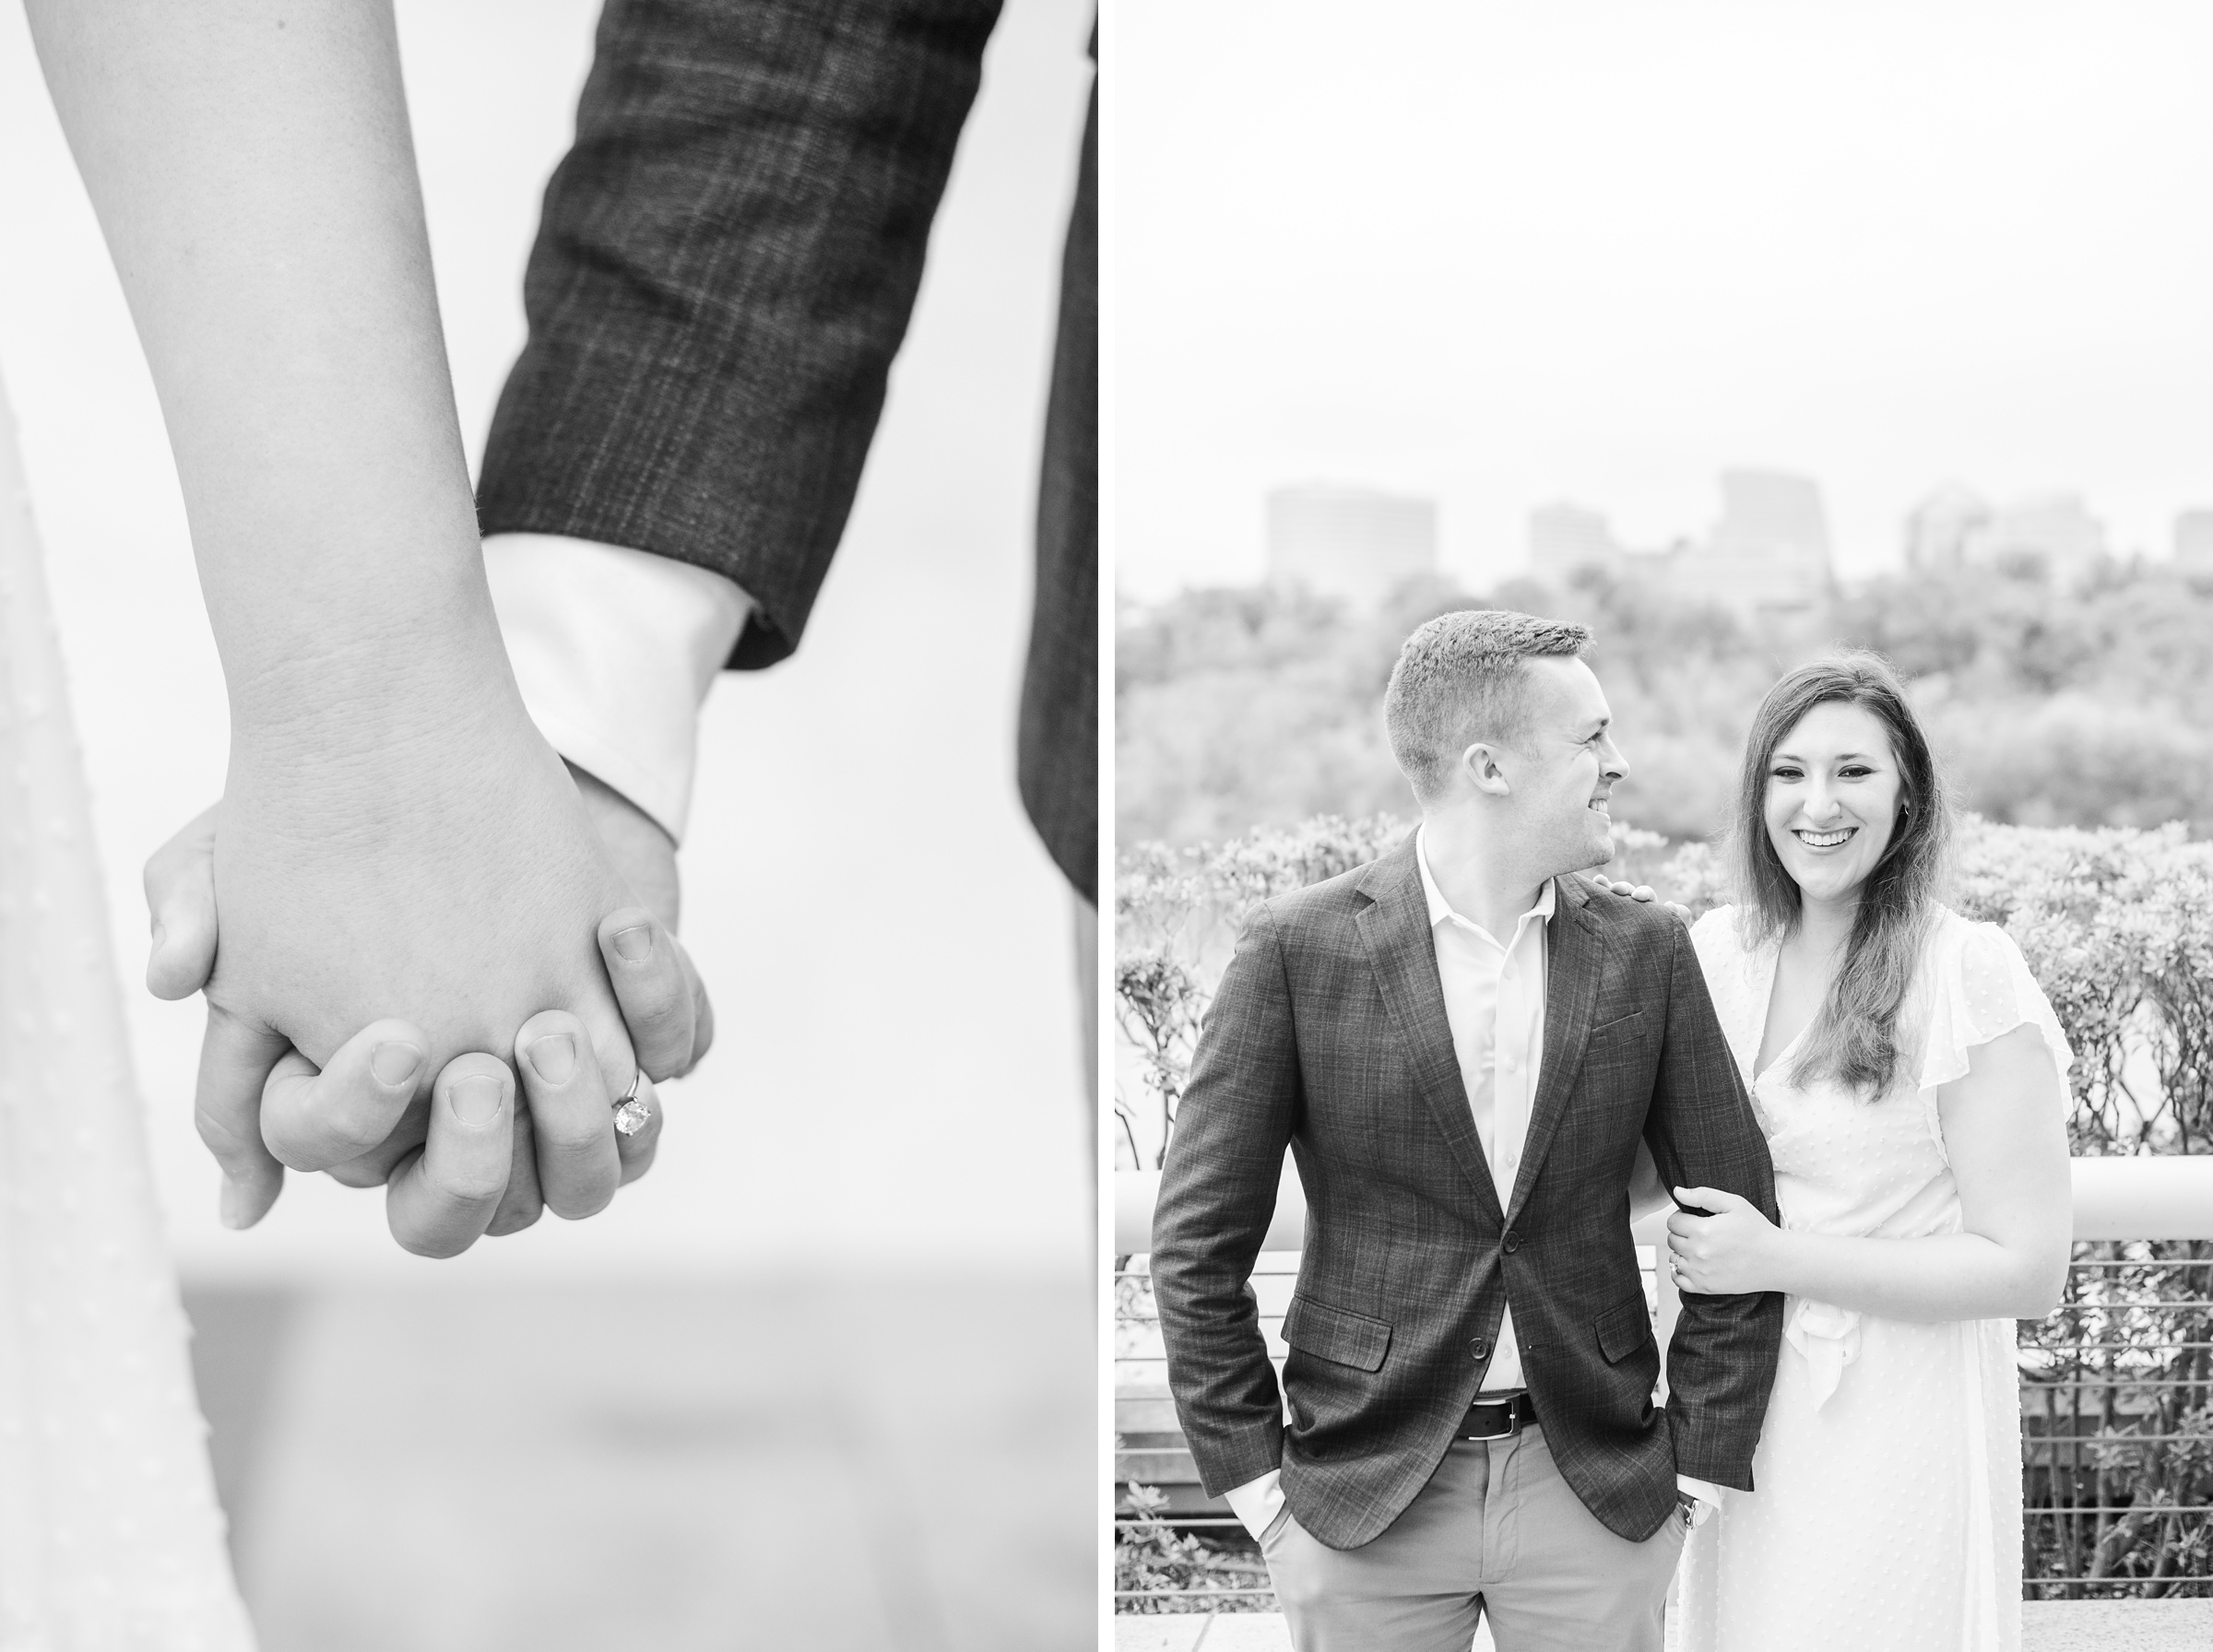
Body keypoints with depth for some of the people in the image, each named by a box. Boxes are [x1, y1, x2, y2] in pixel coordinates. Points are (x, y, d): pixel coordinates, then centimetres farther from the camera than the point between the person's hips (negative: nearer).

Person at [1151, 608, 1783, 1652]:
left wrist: (1699, 1466, 3)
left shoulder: (1646, 955, 2)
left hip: (1594, 1490, 2)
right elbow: (1199, 1245, -3)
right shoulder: (1298, 950, -7)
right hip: (1364, 1499, -2)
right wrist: (1254, 1481, -5)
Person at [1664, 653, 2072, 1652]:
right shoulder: (1722, 947, 3)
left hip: (1900, 1428, -5)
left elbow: (2027, 1272, -16)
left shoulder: (1969, 977, -15)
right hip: (1745, 1419, 5)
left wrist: (1776, 1258, -18)